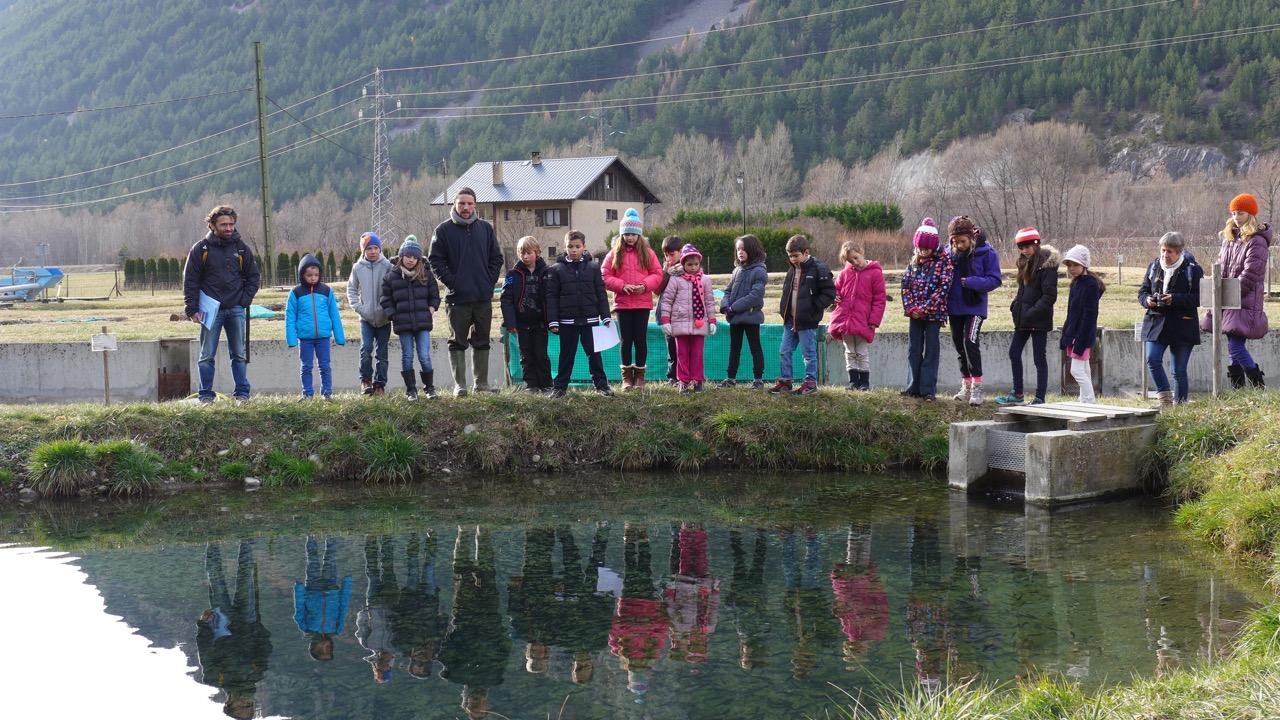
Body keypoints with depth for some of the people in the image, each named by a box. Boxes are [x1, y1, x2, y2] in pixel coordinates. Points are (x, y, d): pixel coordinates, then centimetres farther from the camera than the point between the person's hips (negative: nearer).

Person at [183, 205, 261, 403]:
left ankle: (242, 394, 12)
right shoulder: (201, 249, -1)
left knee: (239, 355, 6)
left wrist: (245, 299, -1)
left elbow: (253, 276, 13)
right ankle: (206, 395, 5)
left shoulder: (241, 248, 6)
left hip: (236, 309, 2)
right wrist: (192, 309, -8)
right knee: (207, 356, 0)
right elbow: (190, 281, -1)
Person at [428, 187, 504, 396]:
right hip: (457, 298, -3)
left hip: (483, 297, 3)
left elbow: (497, 258, 12)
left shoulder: (485, 228, 9)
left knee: (482, 342, 8)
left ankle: (482, 383, 14)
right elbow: (436, 261, -2)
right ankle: (459, 385, 4)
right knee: (457, 343, 1)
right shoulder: (443, 230, 0)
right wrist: (452, 282, -11)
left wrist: (490, 281, 0)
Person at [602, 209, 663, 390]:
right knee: (626, 340, 5)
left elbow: (657, 274, 3)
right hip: (622, 302, 0)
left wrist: (645, 285, -13)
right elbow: (605, 276, -1)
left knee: (641, 339, 3)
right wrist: (622, 286, -14)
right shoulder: (614, 254, 3)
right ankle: (627, 376, 12)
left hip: (642, 302, 0)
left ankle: (640, 375, 12)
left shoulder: (647, 252, 4)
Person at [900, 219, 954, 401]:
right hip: (915, 314, 5)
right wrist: (910, 308, -8)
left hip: (933, 313, -5)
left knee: (930, 351, -1)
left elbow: (944, 287, -14)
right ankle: (913, 388, 14)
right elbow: (905, 285, 7)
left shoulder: (943, 261, -7)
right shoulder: (914, 262, 8)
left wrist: (924, 308, -16)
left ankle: (928, 390, 1)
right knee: (913, 350, 8)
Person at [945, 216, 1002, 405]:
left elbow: (995, 280, -8)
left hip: (975, 306, -5)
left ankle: (977, 387, -15)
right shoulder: (950, 252, 2)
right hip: (954, 307, 5)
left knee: (970, 341, -19)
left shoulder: (986, 252, -9)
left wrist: (971, 282, -23)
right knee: (959, 344, 11)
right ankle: (966, 386, 23)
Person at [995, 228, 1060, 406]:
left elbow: (1049, 296, -18)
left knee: (1039, 358, -2)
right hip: (1022, 318, 9)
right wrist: (1015, 305, 5)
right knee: (1014, 353, 12)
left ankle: (1040, 398, 4)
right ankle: (1017, 394, 23)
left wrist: (1032, 313, -21)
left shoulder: (1047, 265, -14)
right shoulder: (1026, 264, 12)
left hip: (1039, 320, -9)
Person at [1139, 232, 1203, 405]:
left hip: (1182, 326, -3)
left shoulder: (1192, 269, -5)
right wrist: (1147, 300, -9)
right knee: (1152, 359, -15)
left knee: (1179, 371, 4)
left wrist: (1175, 299, -22)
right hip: (1156, 324, 3)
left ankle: (1179, 403, 16)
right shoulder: (1154, 266, 9)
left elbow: (1199, 298, -10)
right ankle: (1165, 397, -1)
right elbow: (1142, 291, 14)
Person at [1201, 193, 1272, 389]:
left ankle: (1259, 387, -4)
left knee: (1235, 347, -14)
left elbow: (1249, 275, -15)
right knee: (1234, 347, 8)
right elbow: (1220, 266, 18)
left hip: (1245, 303, -8)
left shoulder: (1257, 241, -10)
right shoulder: (1229, 237, 15)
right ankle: (1237, 390, 14)